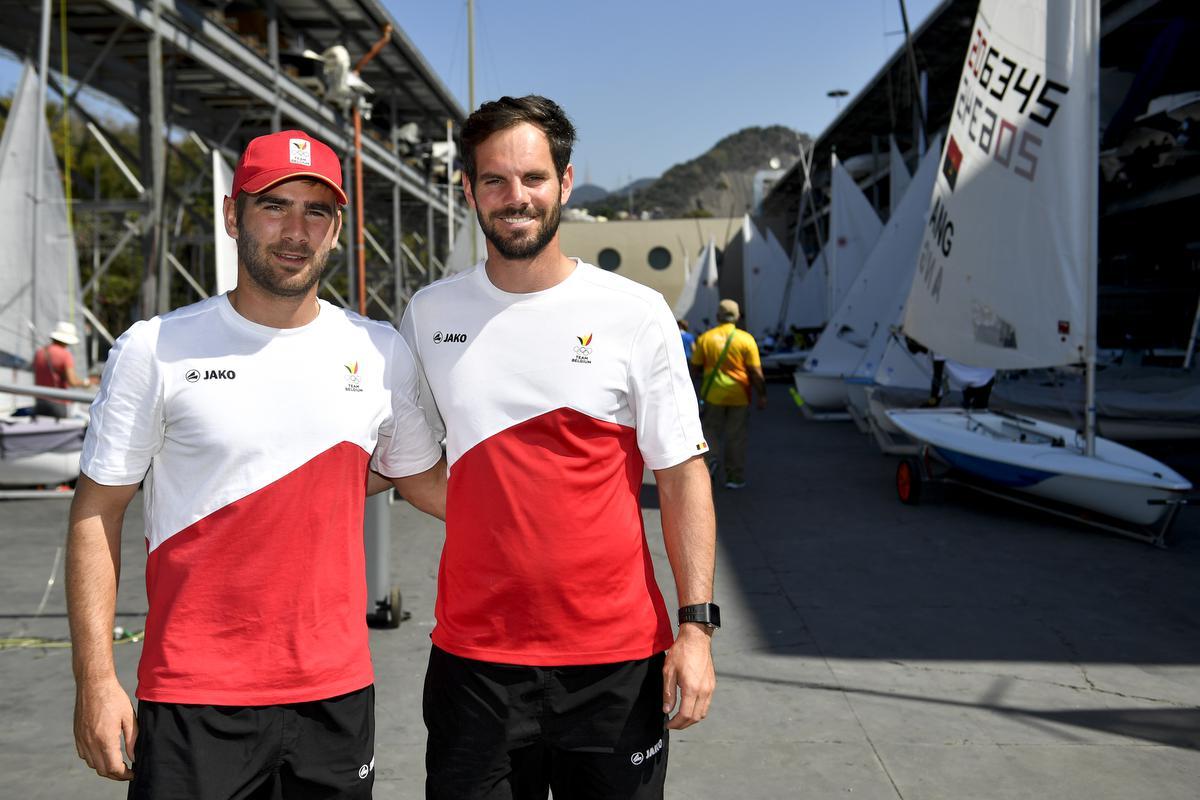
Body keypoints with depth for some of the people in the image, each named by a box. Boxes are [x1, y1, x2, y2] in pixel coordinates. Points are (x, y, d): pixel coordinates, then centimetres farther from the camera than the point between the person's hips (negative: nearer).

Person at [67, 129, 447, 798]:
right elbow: (98, 512, -2)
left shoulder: (381, 352, 3)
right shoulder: (156, 350, -5)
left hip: (338, 692, 3)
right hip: (194, 697, -2)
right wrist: (96, 680, -6)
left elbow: (422, 477, 15)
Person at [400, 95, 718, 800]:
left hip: (616, 658, -1)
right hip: (473, 655, 2)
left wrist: (696, 626, -8)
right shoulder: (429, 313, 4)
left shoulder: (637, 313, -4)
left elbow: (682, 475, -3)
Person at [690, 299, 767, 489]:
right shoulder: (746, 339, -6)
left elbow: (695, 369, 2)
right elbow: (756, 372, -8)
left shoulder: (705, 338, -2)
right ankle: (735, 478, 13)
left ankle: (711, 457, -10)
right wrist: (762, 395, 1)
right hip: (739, 395, 0)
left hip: (713, 394, 0)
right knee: (736, 437, 9)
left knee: (710, 429, 16)